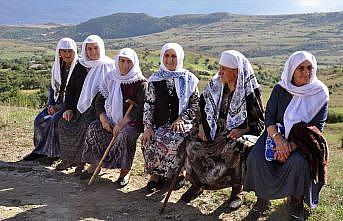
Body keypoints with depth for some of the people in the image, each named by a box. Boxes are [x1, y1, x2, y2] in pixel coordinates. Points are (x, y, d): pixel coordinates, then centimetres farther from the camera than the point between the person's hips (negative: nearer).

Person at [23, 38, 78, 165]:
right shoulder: (57, 66, 8)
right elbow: (52, 88, 16)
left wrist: (67, 107, -18)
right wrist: (51, 105, 0)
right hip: (59, 102, 7)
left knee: (54, 120, -27)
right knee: (39, 119, -12)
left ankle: (54, 154, -11)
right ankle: (40, 150, 3)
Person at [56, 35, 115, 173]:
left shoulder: (109, 66, 1)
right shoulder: (80, 66, 14)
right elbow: (70, 88, 14)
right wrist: (68, 108, 0)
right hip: (79, 107, 5)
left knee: (86, 125, -30)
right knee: (64, 123, -18)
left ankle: (80, 161, -14)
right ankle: (67, 158, -5)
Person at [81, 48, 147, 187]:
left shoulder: (141, 83, -6)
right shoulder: (111, 78, 8)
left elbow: (141, 109, -14)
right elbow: (99, 101, 9)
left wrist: (123, 122, -25)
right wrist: (103, 118, -9)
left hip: (132, 122, -4)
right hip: (111, 120, 4)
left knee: (125, 135, -34)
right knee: (93, 128, -21)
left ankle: (125, 171, -16)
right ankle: (94, 164, -7)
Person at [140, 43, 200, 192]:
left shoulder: (188, 79, 6)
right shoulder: (155, 80, 10)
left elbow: (196, 104, 7)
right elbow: (148, 105, 8)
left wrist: (182, 119, -9)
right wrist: (148, 127, -5)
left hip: (182, 123, -2)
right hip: (160, 123, 2)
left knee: (171, 140, -31)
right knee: (148, 141, -27)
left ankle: (157, 173, -4)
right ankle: (155, 173, -3)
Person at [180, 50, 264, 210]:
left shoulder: (249, 92, -10)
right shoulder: (215, 85, 2)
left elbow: (259, 121, -7)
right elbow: (203, 105, 17)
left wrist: (242, 130, -23)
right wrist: (202, 125, 3)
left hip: (239, 134, -4)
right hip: (216, 132, 4)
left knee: (235, 148, -37)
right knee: (193, 147, -18)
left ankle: (237, 191, -13)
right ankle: (197, 185, 6)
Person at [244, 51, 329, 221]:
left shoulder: (319, 93, -5)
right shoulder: (280, 89, -1)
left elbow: (317, 126, -10)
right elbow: (269, 117, -3)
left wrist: (292, 145, -23)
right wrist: (278, 138, -23)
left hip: (303, 139, -1)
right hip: (277, 133, 2)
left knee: (298, 162, -34)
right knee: (256, 158, -25)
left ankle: (295, 201, -5)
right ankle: (263, 199, -1)